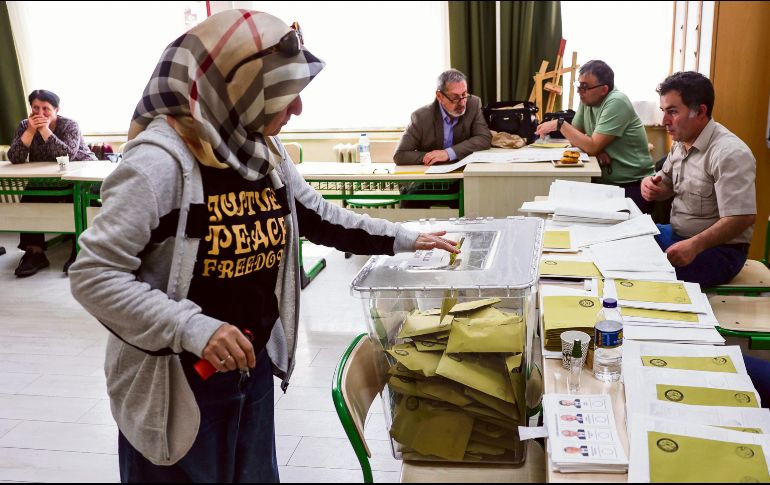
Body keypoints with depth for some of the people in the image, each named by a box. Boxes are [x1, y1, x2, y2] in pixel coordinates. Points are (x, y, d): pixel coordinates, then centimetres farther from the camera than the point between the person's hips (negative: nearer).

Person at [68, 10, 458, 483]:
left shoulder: (266, 151, 0)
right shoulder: (161, 159, -24)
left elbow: (318, 216, 12)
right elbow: (93, 274, -23)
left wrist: (403, 239, 9)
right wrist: (192, 328, -33)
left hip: (253, 364, 7)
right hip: (177, 382, -7)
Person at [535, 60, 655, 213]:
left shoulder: (616, 103, -17)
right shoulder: (586, 100, 5)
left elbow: (593, 147, -22)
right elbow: (575, 135, 7)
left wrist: (560, 124, -16)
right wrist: (596, 149, -14)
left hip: (634, 185, -7)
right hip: (607, 181, 7)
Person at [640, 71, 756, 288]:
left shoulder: (730, 154, -22)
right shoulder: (681, 142, 7)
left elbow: (742, 218, -27)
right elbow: (667, 186, 20)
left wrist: (695, 245, -39)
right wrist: (652, 185, -4)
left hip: (719, 249, -9)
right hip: (678, 234, 9)